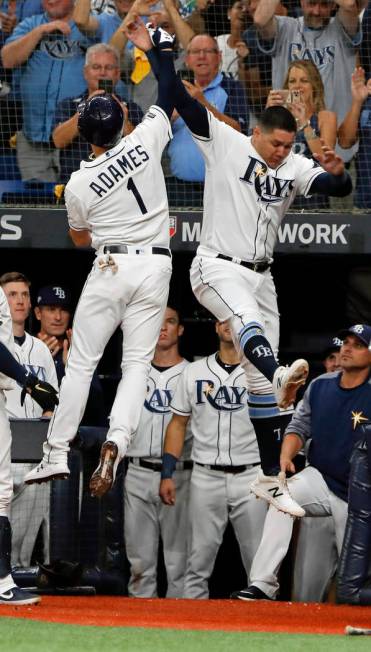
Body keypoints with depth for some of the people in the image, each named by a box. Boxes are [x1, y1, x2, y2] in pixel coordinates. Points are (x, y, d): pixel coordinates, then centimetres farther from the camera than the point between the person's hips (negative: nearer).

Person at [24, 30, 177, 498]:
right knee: (137, 363, 2)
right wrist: (164, 50, 25)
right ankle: (115, 443, -20)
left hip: (109, 267, -1)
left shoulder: (79, 185, -5)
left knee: (81, 362, 6)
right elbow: (166, 99, 12)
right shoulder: (145, 142, -5)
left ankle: (56, 454, 4)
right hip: (155, 266, 1)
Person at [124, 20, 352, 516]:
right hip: (217, 267, -5)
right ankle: (279, 376, -68)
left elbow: (340, 188, -6)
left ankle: (270, 478, 10)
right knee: (247, 321, -37)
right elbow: (183, 102, -11)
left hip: (259, 276, 5)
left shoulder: (295, 168, 6)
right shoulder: (225, 144, -4)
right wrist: (151, 51, -19)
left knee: (259, 380, 6)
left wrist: (337, 172, -29)